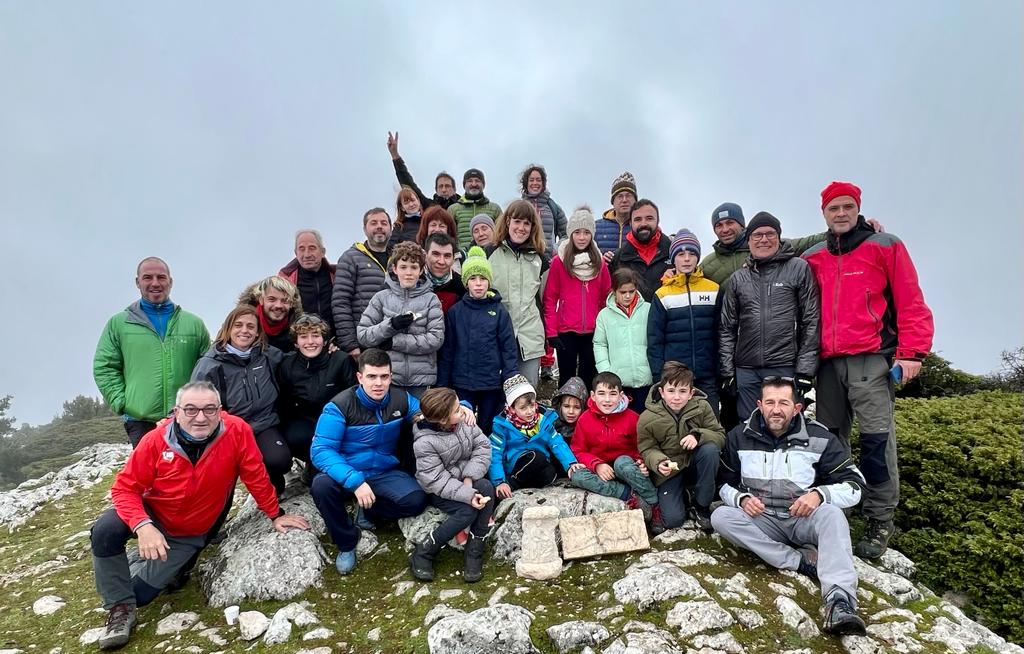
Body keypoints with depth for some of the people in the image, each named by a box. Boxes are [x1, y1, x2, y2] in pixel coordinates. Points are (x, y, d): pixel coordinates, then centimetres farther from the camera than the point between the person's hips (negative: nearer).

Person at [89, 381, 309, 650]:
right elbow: (125, 488, -16)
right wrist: (142, 526, -33)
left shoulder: (236, 431, -25)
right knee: (104, 531, -26)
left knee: (140, 593, -5)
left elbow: (256, 477, -14)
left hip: (191, 534, -1)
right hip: (151, 516, 1)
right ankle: (120, 607, -3)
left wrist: (276, 515, -5)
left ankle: (177, 564, 30)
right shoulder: (156, 440, -22)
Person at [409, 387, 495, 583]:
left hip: (465, 477, 5)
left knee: (486, 488, -27)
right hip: (440, 490, -5)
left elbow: (483, 446, -8)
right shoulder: (424, 443, -24)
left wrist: (470, 477, -21)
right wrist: (468, 495, -35)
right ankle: (422, 553, -12)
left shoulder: (464, 421, -9)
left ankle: (474, 551, -16)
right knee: (468, 510, -29)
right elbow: (437, 480, -26)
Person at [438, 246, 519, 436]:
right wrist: (442, 384, 1)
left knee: (487, 428, 12)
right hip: (462, 383, 1)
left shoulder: (500, 312, -1)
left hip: (492, 383, -1)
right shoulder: (455, 312, 1)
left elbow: (509, 349, -2)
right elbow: (447, 350, 3)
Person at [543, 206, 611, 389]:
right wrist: (551, 331, -7)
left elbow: (606, 298, 11)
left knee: (589, 380, 9)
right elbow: (550, 299, -1)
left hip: (593, 332, 2)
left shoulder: (600, 262, 7)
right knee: (567, 380, 6)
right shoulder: (559, 262, -2)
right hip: (566, 332, -2)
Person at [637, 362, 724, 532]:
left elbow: (720, 436, -9)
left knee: (710, 449, -32)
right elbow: (647, 450, -6)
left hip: (695, 464, 2)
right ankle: (681, 496, 21)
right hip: (669, 471, -2)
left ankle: (701, 506, -11)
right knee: (673, 519, -19)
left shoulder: (702, 407, -12)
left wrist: (698, 435, -29)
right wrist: (658, 462, -29)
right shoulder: (647, 418, -16)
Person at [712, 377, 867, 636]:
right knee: (720, 517, -27)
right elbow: (724, 482, 8)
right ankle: (801, 564, -29)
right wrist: (741, 498, -15)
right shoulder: (740, 436, 0)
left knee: (832, 514, -34)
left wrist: (820, 494, -24)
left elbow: (854, 486, -4)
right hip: (761, 520, 2)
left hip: (804, 519, -1)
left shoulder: (819, 438, -5)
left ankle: (840, 602, -50)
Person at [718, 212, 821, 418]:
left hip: (786, 368, -2)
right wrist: (727, 370, 4)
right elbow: (727, 328, 11)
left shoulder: (799, 268, 3)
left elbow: (811, 321, -1)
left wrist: (805, 369, -6)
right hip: (746, 371, 3)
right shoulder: (737, 279, 11)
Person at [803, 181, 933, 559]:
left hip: (871, 359, -4)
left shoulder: (885, 247, 4)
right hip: (828, 362, 4)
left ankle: (880, 523, 4)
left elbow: (911, 302, 0)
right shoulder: (812, 259, 14)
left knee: (876, 439, -6)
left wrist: (912, 353, -8)